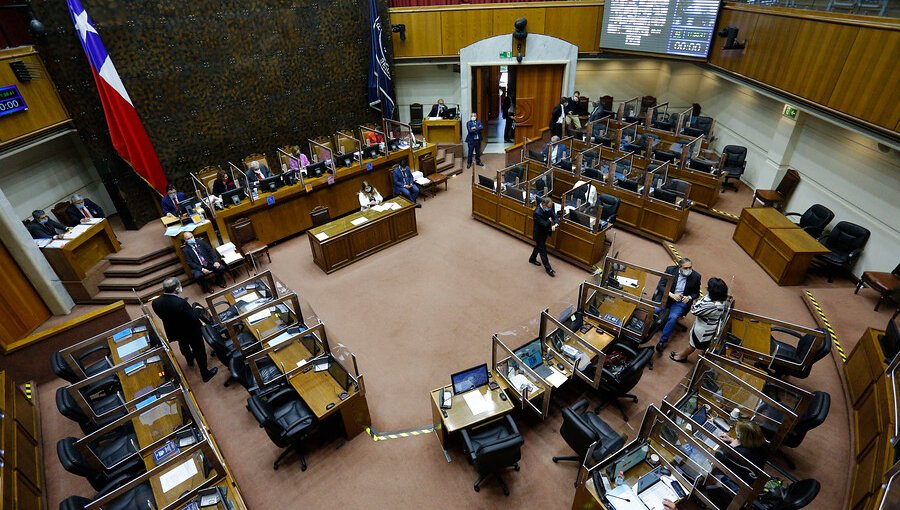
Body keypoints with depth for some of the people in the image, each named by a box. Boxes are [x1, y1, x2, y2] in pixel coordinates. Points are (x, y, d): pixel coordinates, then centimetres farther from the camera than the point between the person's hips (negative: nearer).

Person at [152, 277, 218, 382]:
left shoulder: (156, 302, -22)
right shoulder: (181, 303, -41)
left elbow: (161, 316, -3)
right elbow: (194, 318, -30)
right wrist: (194, 309, -10)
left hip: (174, 331, 6)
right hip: (190, 331, -6)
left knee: (183, 345, 36)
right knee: (199, 350, 17)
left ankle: (190, 360, 66)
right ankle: (205, 374, 34)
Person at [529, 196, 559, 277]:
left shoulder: (548, 208, -12)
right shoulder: (537, 213, -35)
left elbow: (554, 216, -11)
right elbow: (545, 225, -33)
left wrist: (556, 224, -32)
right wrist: (550, 220, -14)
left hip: (544, 232, 8)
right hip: (539, 234, -8)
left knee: (539, 246, 27)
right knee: (543, 251, 5)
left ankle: (532, 259, 51)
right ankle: (548, 269, 17)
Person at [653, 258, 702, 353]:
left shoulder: (696, 276, -6)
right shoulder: (670, 270, -8)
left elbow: (696, 293, 7)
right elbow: (661, 285, -7)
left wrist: (689, 297, -16)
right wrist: (672, 295, -22)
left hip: (681, 301, -1)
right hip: (666, 296, 1)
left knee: (673, 317, -26)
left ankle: (662, 341, -17)